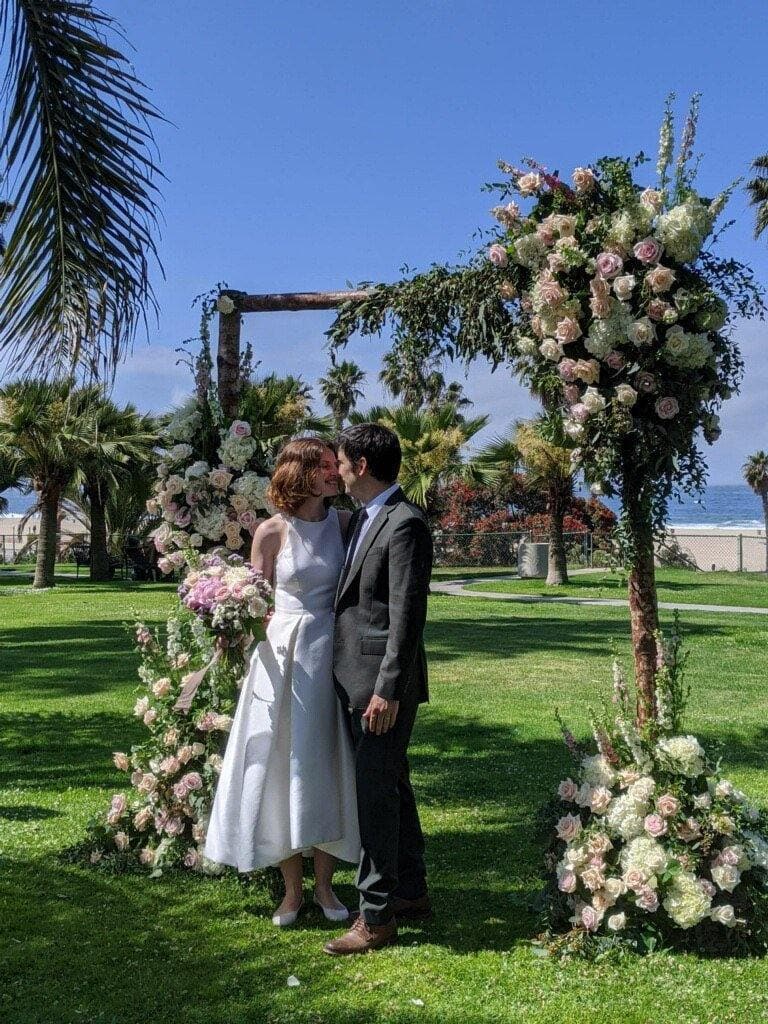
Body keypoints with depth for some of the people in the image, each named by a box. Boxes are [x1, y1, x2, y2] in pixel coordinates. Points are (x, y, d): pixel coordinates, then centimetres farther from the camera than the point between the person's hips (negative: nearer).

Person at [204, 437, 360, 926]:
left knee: (326, 767, 7)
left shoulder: (344, 523, 1)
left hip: (331, 653, 1)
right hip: (282, 652, -1)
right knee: (283, 767, 5)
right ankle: (293, 888, 20)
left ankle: (325, 884, 22)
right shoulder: (272, 532, -4)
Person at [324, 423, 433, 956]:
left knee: (376, 792, -3)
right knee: (391, 784, 18)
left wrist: (388, 690, -21)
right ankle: (411, 891, 32)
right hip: (356, 675, 10)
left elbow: (407, 614, -20)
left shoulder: (405, 524, -16)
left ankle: (376, 917, 8)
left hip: (383, 680, -10)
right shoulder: (365, 517, 13)